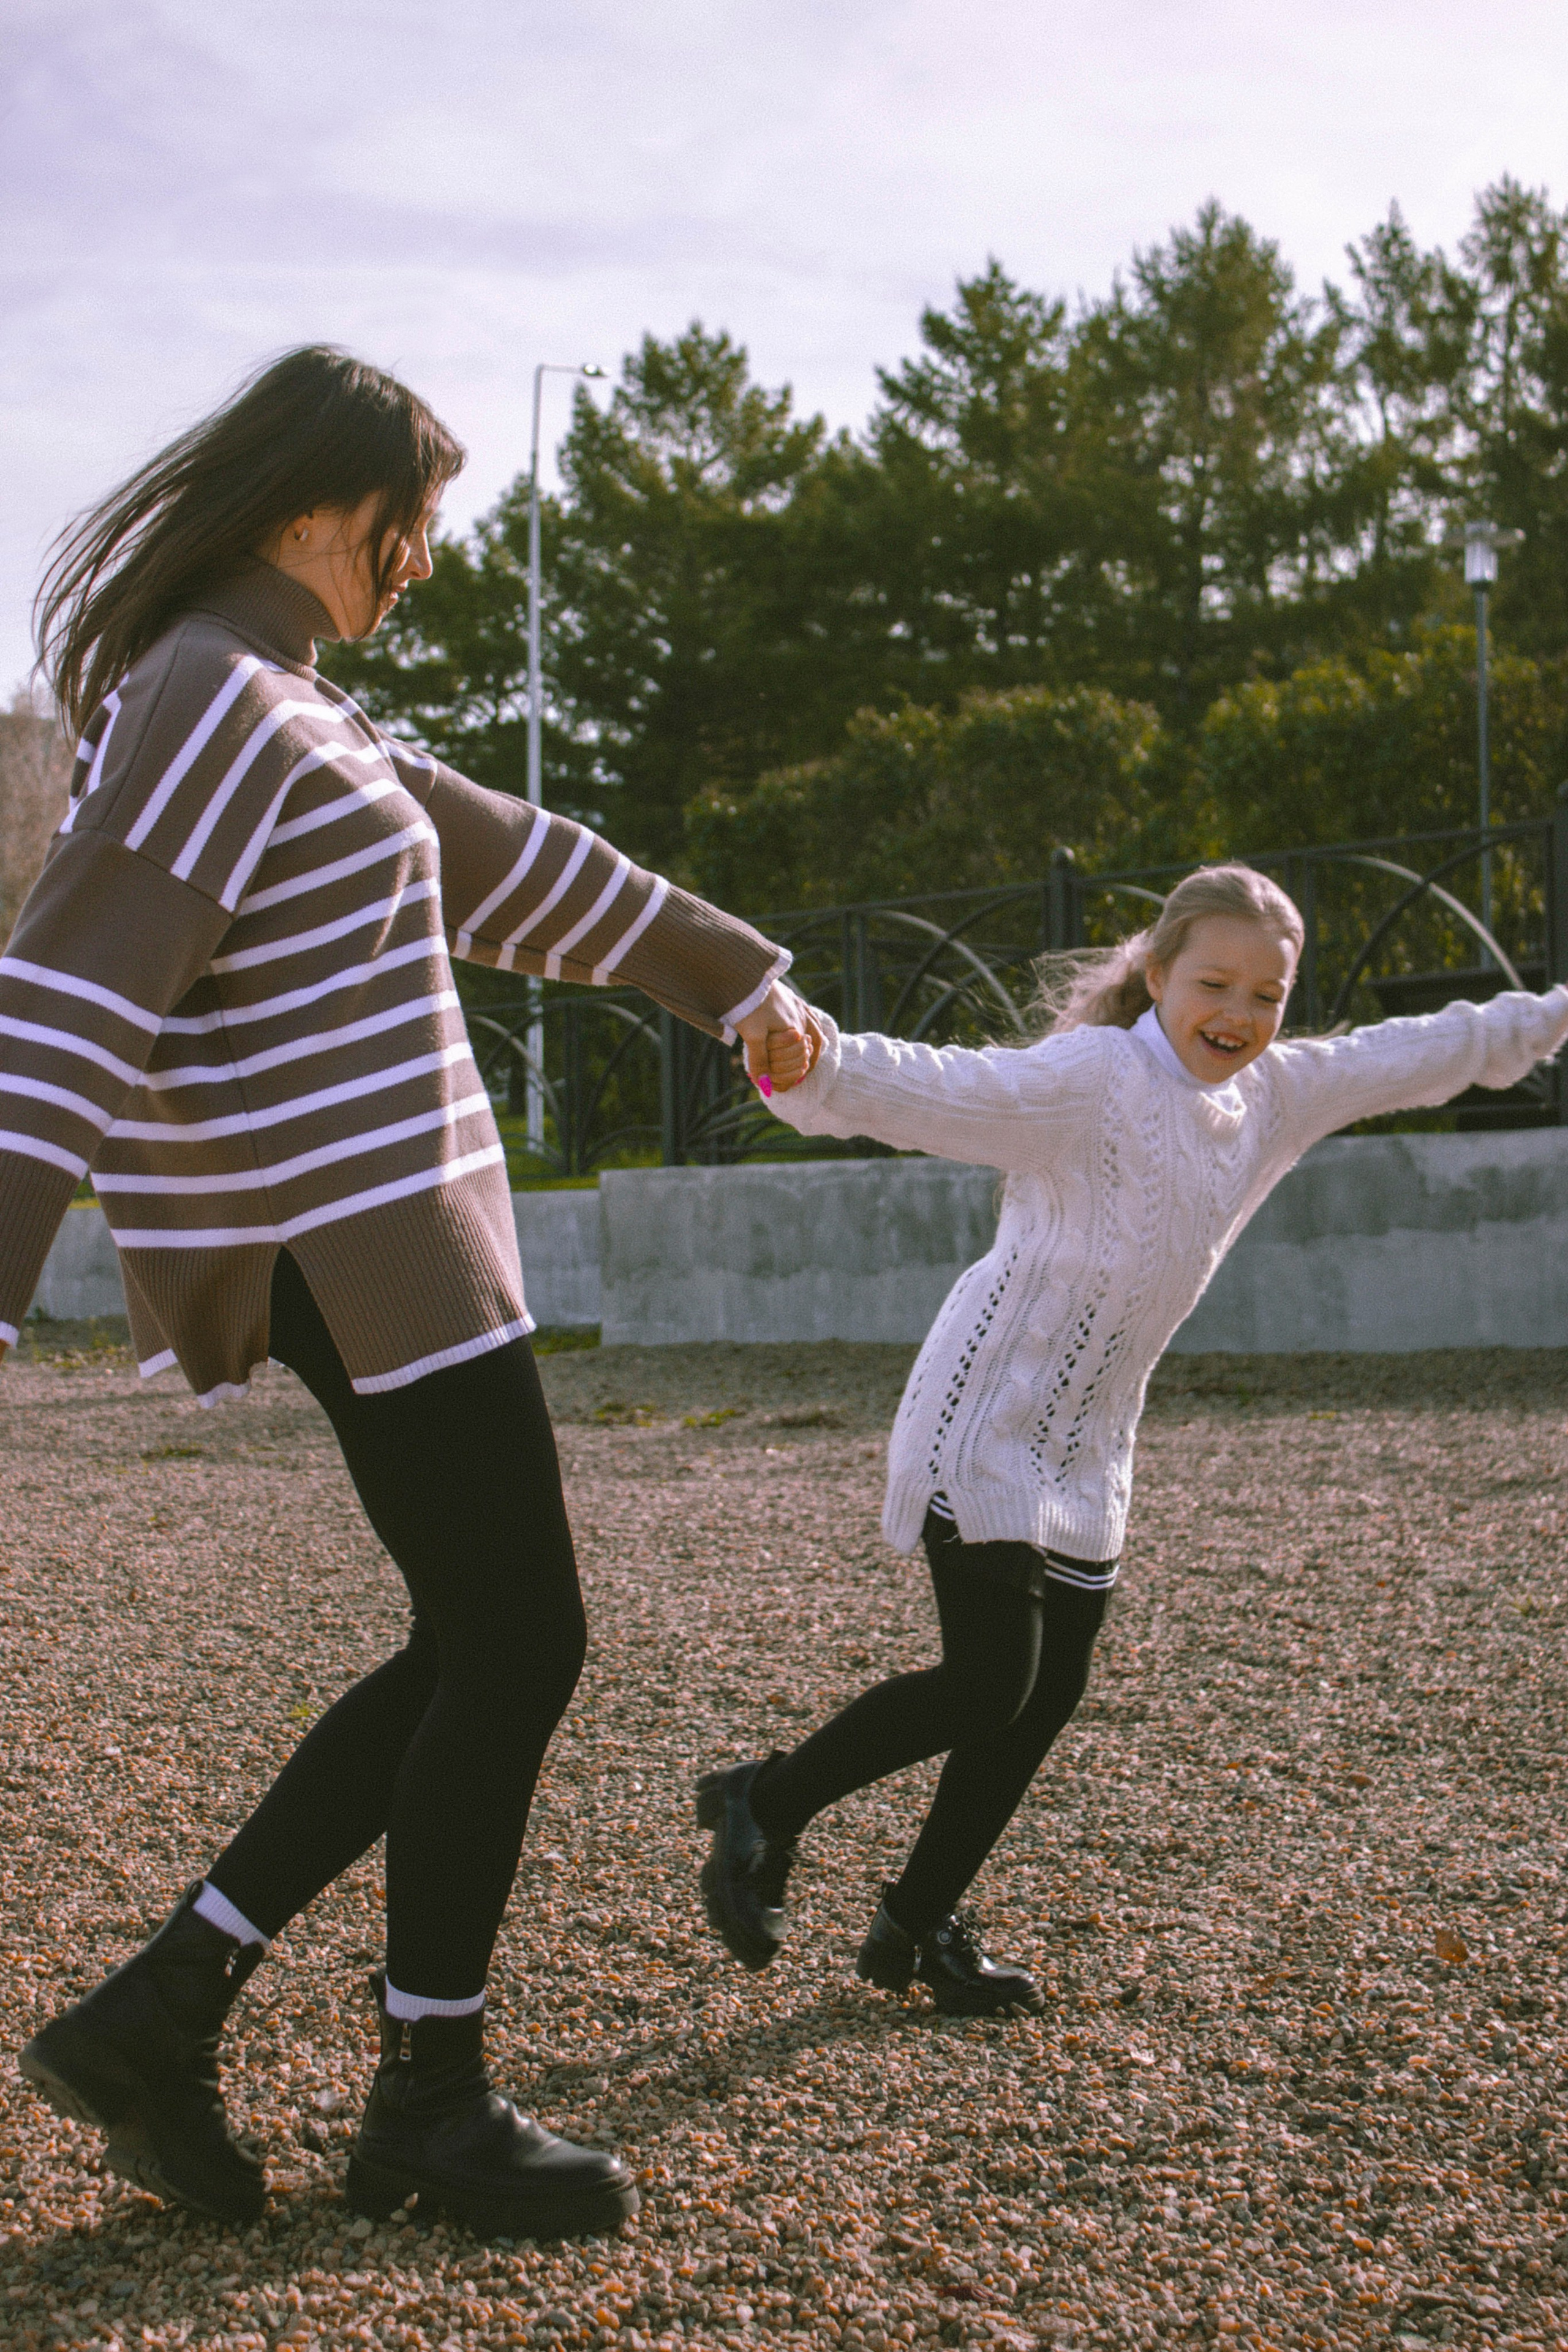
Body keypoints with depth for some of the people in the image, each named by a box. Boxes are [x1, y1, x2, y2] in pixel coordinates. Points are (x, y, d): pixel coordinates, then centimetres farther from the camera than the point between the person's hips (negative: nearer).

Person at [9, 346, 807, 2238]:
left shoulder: (274, 704, 17)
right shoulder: (216, 703, -15)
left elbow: (498, 859, 26)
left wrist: (721, 968, 35)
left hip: (346, 1239, 10)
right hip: (360, 1248, -10)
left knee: (478, 1654, 14)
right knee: (517, 1650, 1)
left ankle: (160, 2009, 14)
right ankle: (433, 2110, 15)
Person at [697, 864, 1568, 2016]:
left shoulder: (1281, 1095, 5)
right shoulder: (1093, 1078, -19)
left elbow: (1413, 1055, 20)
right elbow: (936, 1089, -34)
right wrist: (815, 1066, -54)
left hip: (1090, 1446, 8)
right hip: (988, 1418, -8)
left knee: (1049, 1696, 9)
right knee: (988, 1686, -13)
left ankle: (921, 1922, 25)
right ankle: (766, 1803, 8)